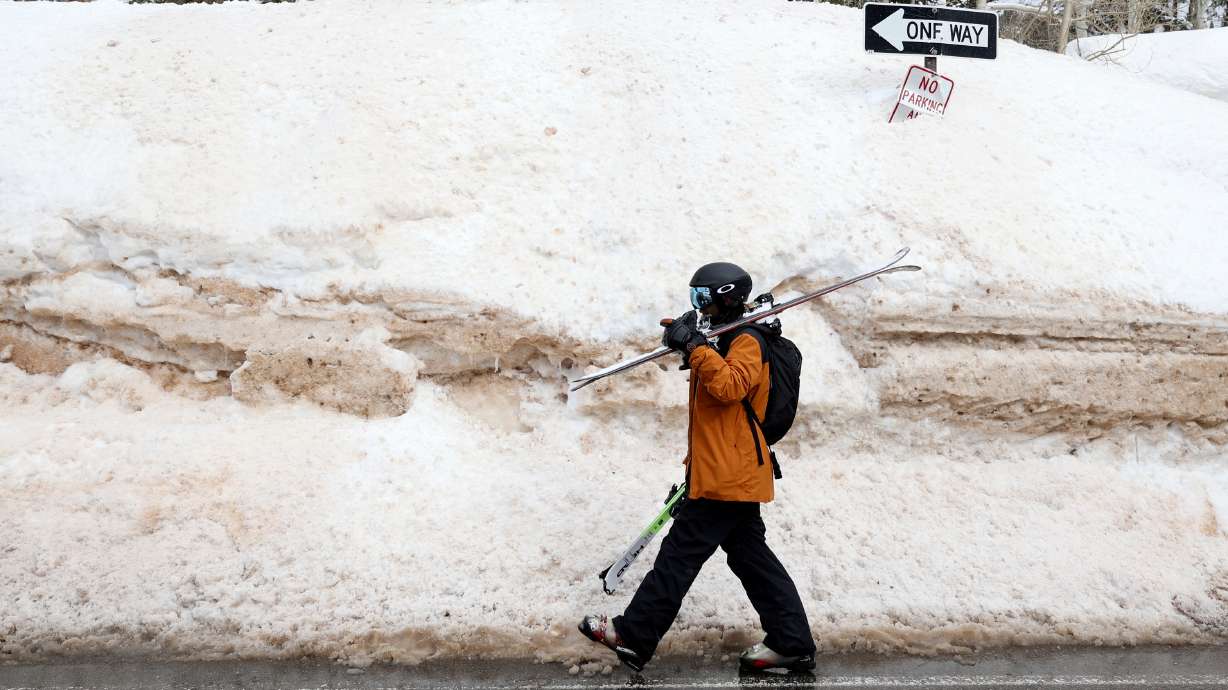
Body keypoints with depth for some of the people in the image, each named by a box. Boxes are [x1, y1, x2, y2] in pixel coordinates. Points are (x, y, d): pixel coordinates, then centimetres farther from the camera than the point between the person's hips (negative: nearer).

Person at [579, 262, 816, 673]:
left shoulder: (746, 343, -10)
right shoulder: (722, 341, 22)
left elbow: (730, 386, -30)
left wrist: (695, 346, -26)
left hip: (729, 474, -11)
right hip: (730, 474, 11)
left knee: (680, 554, -6)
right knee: (751, 557, 10)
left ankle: (633, 638, -2)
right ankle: (792, 644, 12)